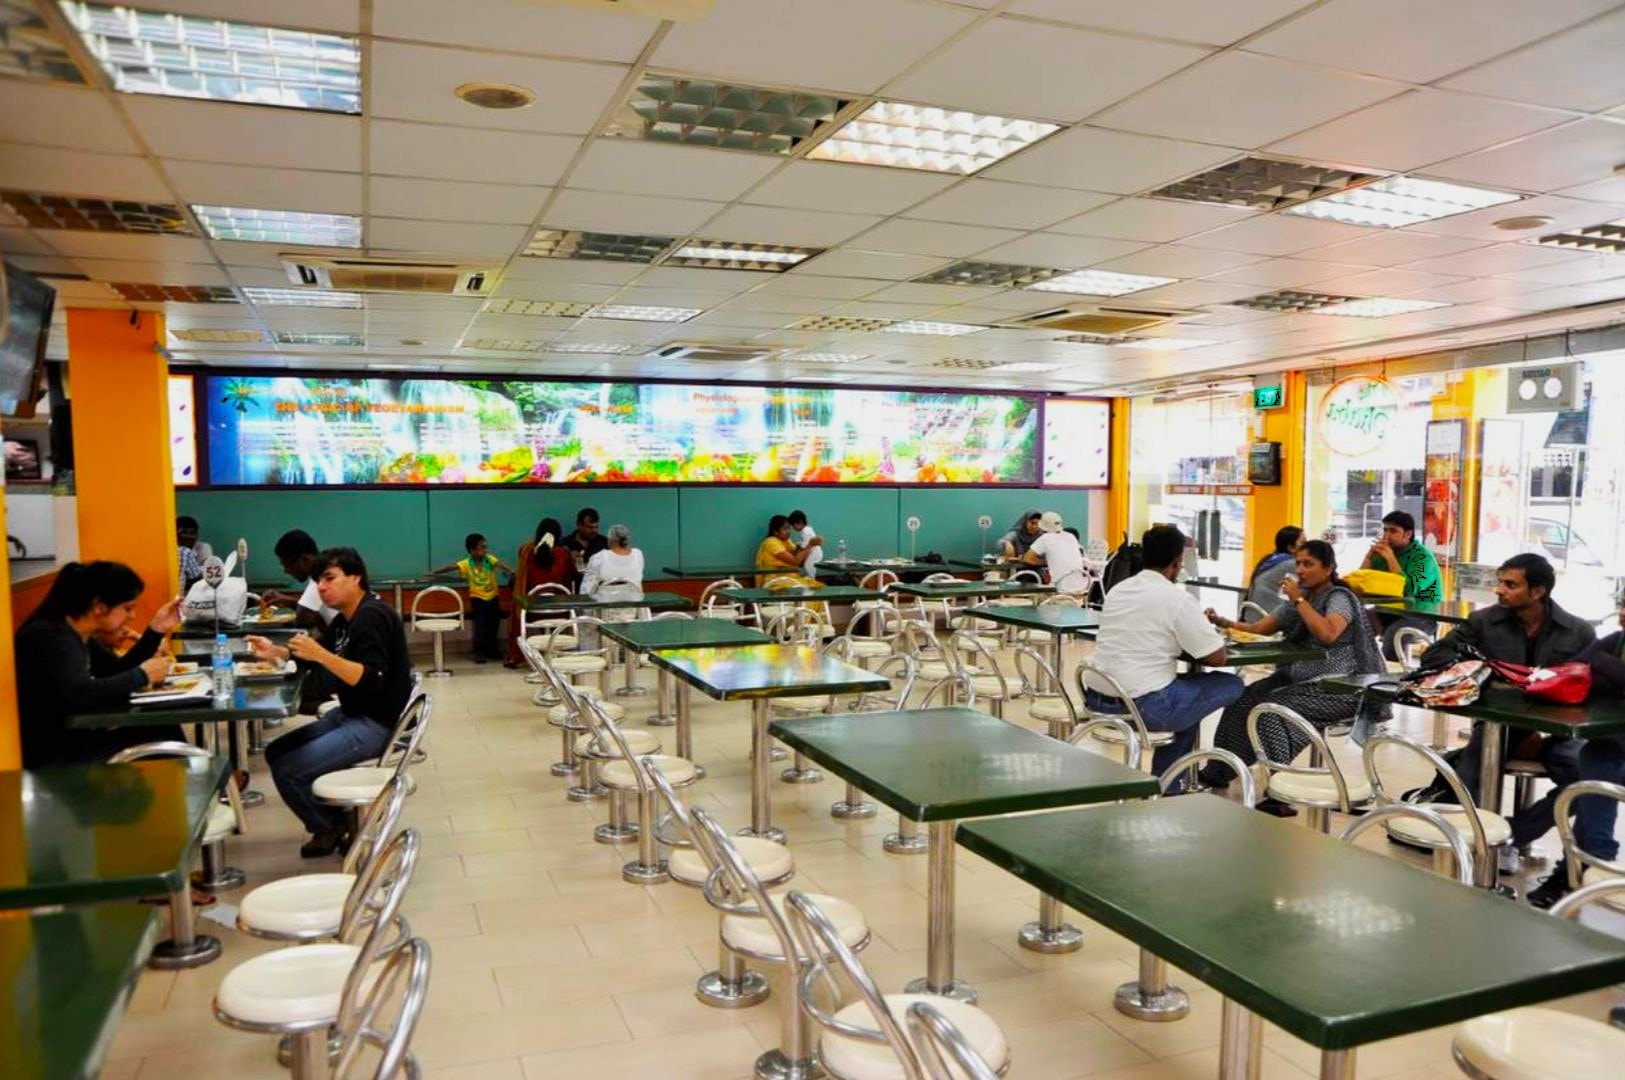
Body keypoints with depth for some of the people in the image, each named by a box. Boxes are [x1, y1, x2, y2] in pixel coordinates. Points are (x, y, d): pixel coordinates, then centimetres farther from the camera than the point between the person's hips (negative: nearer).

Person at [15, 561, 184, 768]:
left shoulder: (79, 635, 9)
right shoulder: (51, 636, -19)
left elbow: (118, 673, 16)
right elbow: (80, 693, -34)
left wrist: (156, 630, 8)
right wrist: (142, 675, -21)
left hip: (72, 741, 9)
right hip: (47, 756, -9)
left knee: (166, 732, -5)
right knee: (161, 746, -17)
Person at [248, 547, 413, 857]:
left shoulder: (371, 616, -20)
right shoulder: (345, 619, 11)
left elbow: (372, 680, -29)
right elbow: (313, 659, 19)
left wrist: (321, 654, -33)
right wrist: (275, 652, 2)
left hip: (376, 724, -11)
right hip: (350, 715, 11)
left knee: (287, 768, -14)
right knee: (277, 752, 13)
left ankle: (330, 826, 10)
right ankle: (334, 818, 14)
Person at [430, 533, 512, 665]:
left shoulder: (489, 559, -13)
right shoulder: (466, 563, -15)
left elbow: (500, 564, -30)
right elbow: (451, 567, -21)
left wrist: (511, 571, -48)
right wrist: (435, 572, -31)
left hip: (493, 597, 3)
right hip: (478, 599, -2)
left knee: (493, 625, 12)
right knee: (480, 626, -8)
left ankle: (491, 650, 27)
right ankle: (479, 653, 1)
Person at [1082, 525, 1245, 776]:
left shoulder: (1118, 590, 12)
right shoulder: (1178, 598, -9)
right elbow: (1217, 657, -5)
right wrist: (1211, 633, 16)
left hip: (1096, 699, 8)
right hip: (1143, 705, -8)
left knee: (1187, 681, 31)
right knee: (1232, 685, 9)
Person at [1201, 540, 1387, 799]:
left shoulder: (1339, 598, -10)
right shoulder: (1300, 597, 12)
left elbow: (1328, 634, -30)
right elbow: (1261, 628, 11)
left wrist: (1299, 600, -21)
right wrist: (1224, 622, -4)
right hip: (1298, 678, 7)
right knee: (1244, 700, -11)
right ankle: (1218, 772, -2)